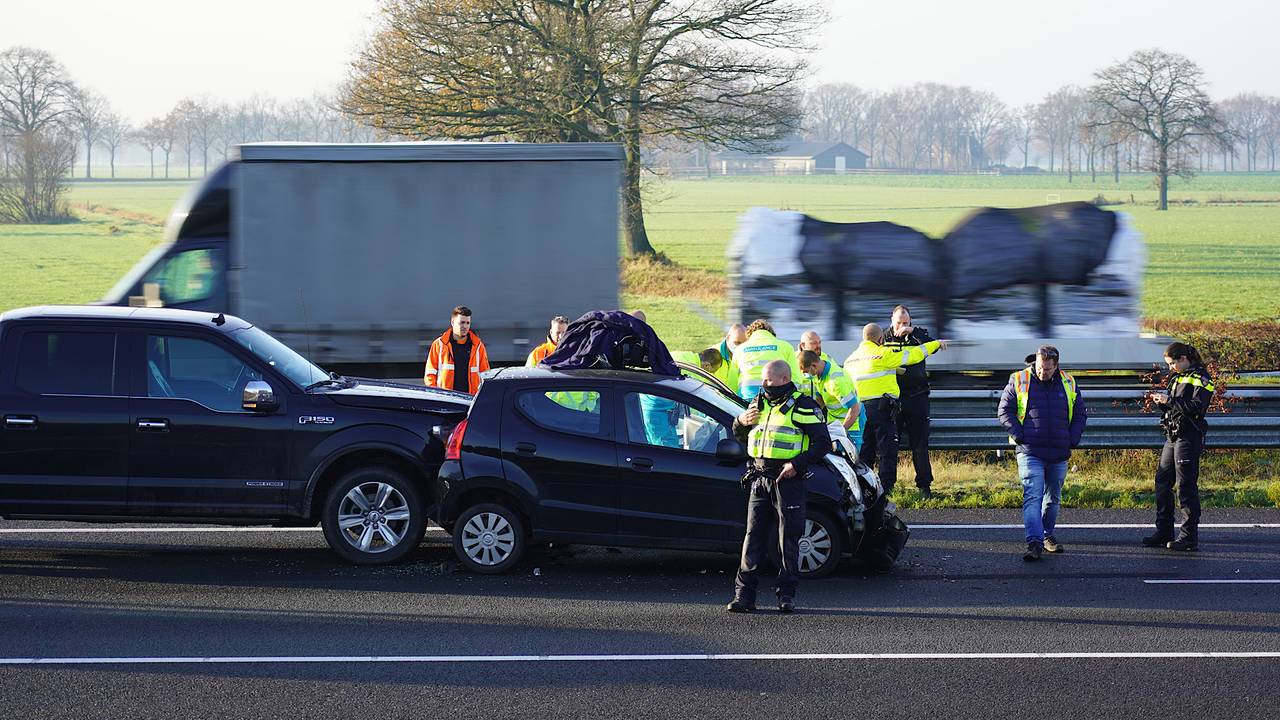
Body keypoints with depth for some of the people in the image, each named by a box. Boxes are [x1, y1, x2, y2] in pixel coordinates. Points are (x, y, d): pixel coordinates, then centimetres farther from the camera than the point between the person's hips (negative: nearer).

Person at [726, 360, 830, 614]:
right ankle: (744, 593, 1)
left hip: (787, 480, -5)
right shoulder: (759, 403, 16)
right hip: (760, 479, 5)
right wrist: (741, 422, 4)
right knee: (754, 536, 1)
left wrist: (797, 464, -17)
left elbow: (822, 443, -7)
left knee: (789, 538, -1)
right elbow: (739, 435, 27)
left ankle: (786, 593, 6)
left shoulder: (802, 407, -4)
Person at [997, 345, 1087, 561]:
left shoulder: (1068, 385, 7)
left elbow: (1080, 414, 16)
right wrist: (1019, 436, -8)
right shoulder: (1019, 382, -1)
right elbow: (1005, 411, 2)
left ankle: (1047, 535, 32)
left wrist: (1072, 440, 3)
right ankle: (1034, 543, -22)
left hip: (1059, 454, 4)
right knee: (1033, 497, -15)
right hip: (1030, 453, -4)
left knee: (1053, 498, 15)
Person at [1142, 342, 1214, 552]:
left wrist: (1170, 400, -17)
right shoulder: (1178, 378, 19)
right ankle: (1164, 532, 15)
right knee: (1162, 481, 9)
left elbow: (1197, 406, -19)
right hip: (1172, 436, 9)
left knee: (1186, 485, -8)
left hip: (1189, 437, -9)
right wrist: (1162, 402, 4)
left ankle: (1189, 536, -4)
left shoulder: (1201, 378, -7)